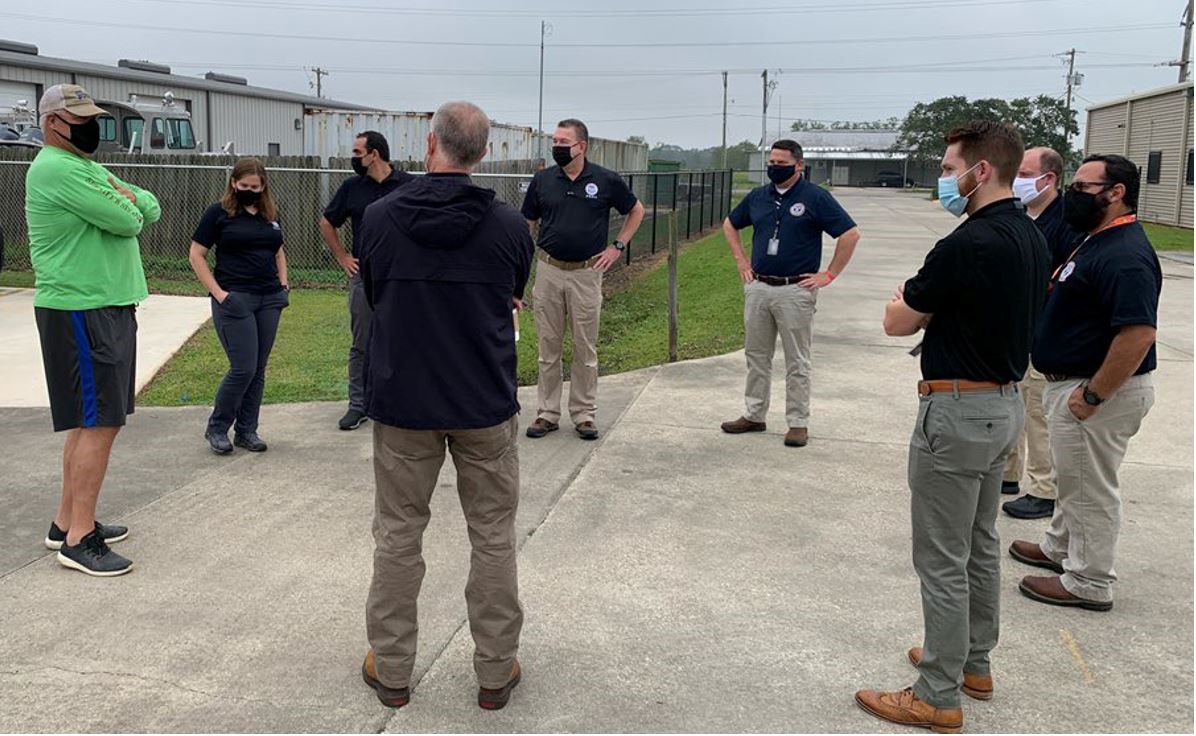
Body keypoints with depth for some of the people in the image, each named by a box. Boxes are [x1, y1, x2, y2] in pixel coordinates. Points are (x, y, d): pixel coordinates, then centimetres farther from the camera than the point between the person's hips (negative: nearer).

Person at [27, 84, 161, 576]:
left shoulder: (85, 167, 19)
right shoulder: (58, 169, -14)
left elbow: (151, 209, 12)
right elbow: (127, 221, -19)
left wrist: (123, 198, -8)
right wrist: (127, 205, 3)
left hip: (105, 307, 10)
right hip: (82, 312, -10)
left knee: (88, 420, 14)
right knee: (100, 422, -10)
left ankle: (68, 521, 24)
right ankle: (79, 540, -4)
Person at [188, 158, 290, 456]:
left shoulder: (270, 214, 12)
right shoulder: (219, 213, -3)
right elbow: (196, 256, -3)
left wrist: (283, 284, 10)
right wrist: (217, 292, -10)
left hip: (269, 300, 5)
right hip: (235, 300, -5)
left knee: (258, 370, 7)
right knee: (243, 369, -8)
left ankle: (247, 431, 18)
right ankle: (216, 428, 10)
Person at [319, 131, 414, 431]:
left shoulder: (409, 185, -4)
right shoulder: (352, 187, 5)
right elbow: (327, 223, 17)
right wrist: (342, 257, 9)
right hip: (363, 275, 2)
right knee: (361, 345, 6)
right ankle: (358, 406, 15)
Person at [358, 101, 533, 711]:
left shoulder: (379, 217, -7)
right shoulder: (509, 225, -8)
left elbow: (372, 296, 7)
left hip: (402, 402, 1)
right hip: (486, 406, 0)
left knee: (397, 535, 13)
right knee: (493, 536, 11)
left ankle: (391, 671, 24)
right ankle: (495, 673, 21)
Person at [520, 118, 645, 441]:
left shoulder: (606, 180, -3)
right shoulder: (542, 180, 3)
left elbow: (636, 211, 11)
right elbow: (527, 225, 11)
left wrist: (618, 246, 2)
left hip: (586, 273, -2)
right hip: (548, 272, 2)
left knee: (585, 349, 6)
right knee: (548, 347, 8)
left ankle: (584, 414, 17)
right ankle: (547, 413, 18)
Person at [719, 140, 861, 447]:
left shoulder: (815, 198, -7)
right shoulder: (757, 196, 9)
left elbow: (850, 234, -9)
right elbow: (730, 224, 25)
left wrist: (828, 275, -10)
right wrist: (741, 261, 14)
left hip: (796, 291, -5)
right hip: (757, 288, 5)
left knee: (797, 361, 2)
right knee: (756, 356, 12)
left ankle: (798, 422, 9)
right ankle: (754, 415, 22)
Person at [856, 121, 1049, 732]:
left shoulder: (968, 244, -23)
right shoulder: (1032, 238, 7)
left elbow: (897, 322, -13)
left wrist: (907, 298, 6)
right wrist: (930, 305, 5)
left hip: (958, 411, -10)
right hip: (1006, 402, 10)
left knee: (943, 558, 0)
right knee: (980, 544, 21)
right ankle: (974, 662, 36)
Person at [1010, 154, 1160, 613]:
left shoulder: (1123, 256, -25)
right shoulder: (1098, 241, 9)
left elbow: (1139, 333, -32)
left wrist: (1093, 395, -27)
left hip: (1099, 390, -10)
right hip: (1072, 381, 10)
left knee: (1090, 489, 3)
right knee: (1074, 477, 24)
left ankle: (1088, 583, 17)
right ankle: (1061, 548, 42)